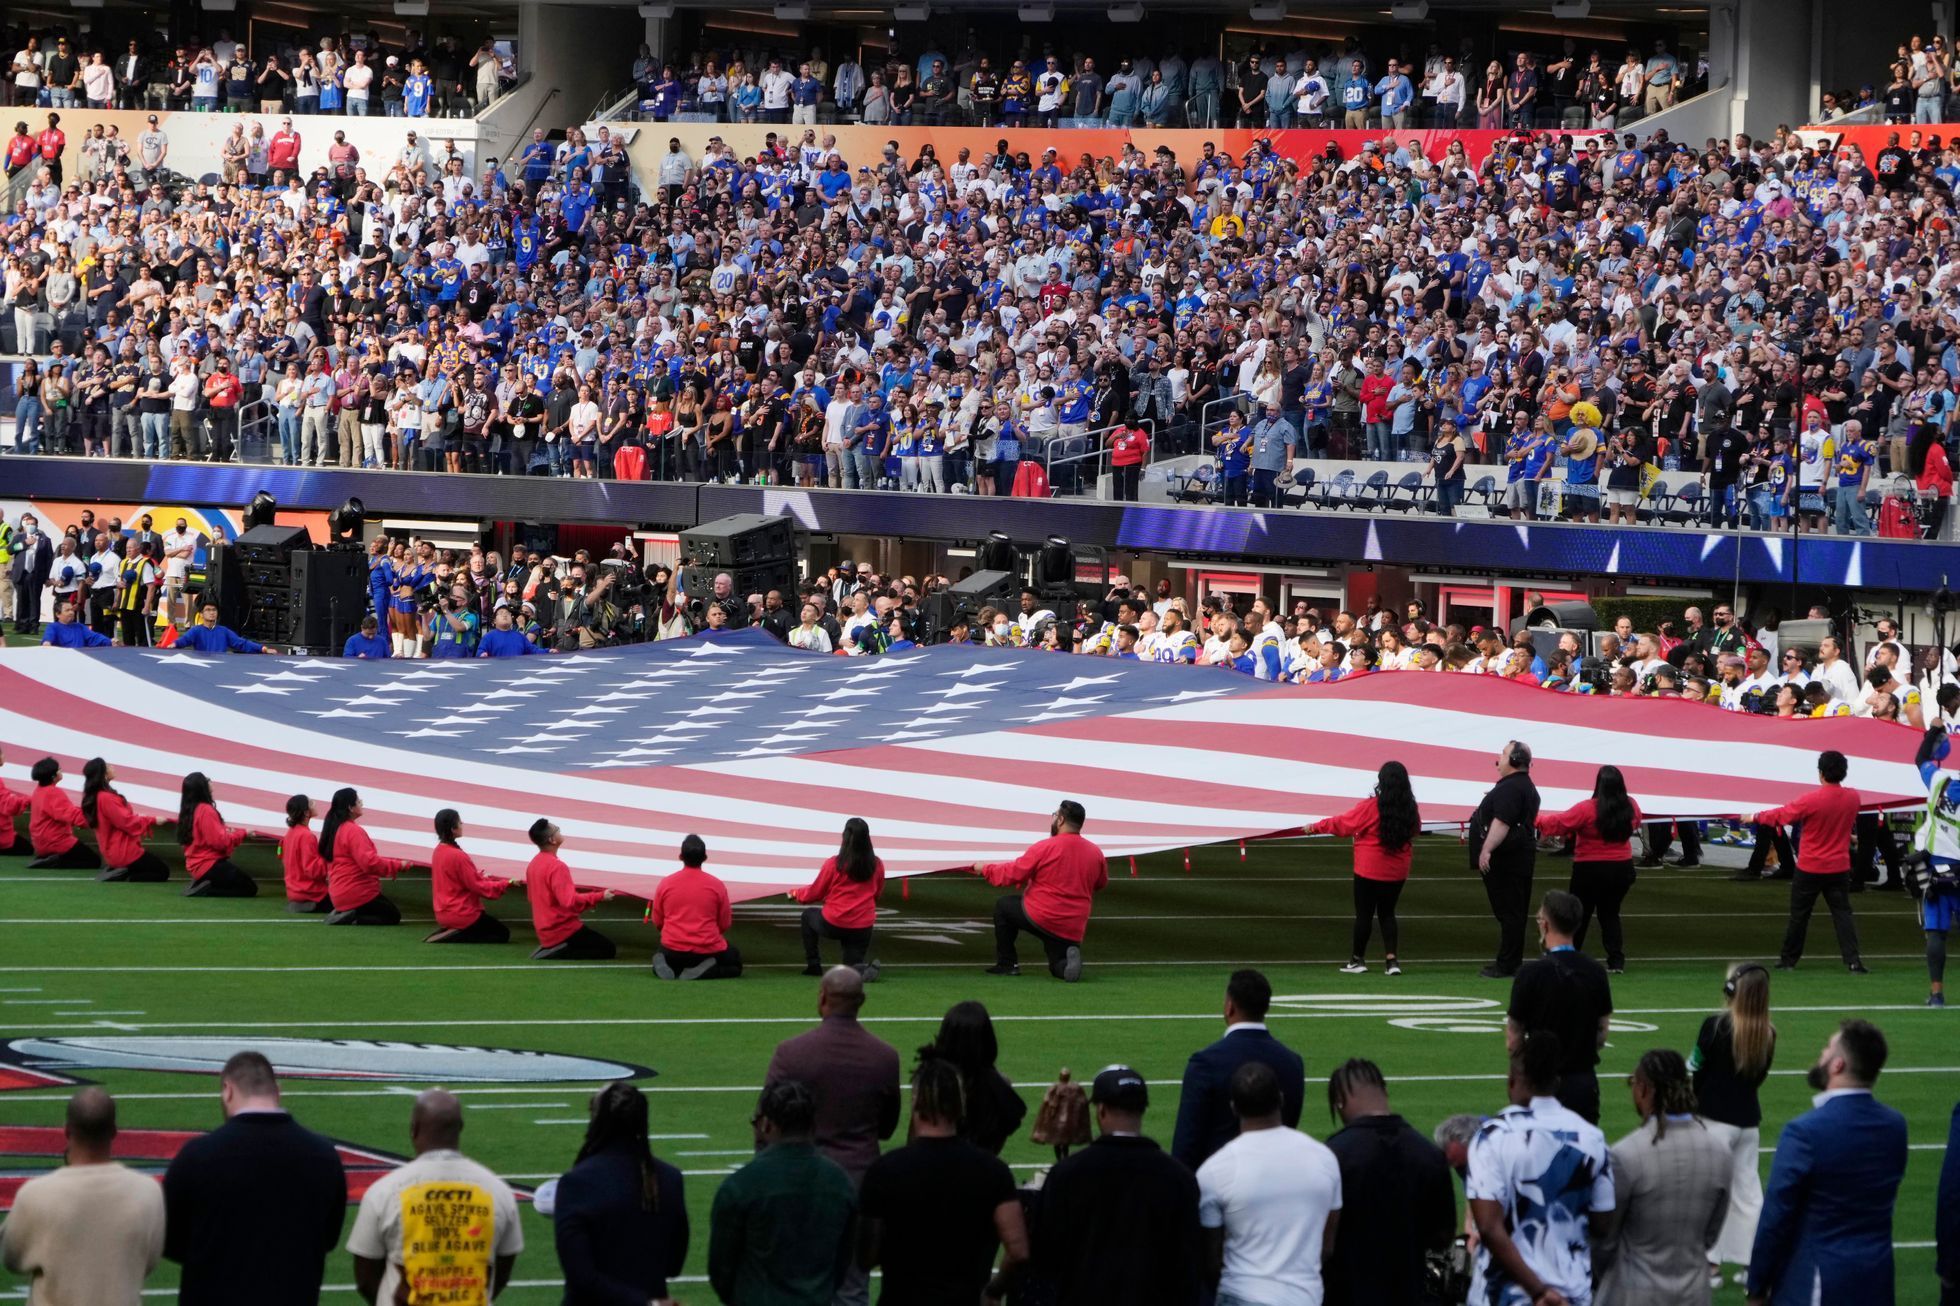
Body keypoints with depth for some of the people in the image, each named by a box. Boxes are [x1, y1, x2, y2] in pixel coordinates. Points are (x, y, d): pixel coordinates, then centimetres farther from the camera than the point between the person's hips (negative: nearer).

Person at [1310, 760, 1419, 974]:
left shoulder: (1371, 807, -18)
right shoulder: (1411, 810, -5)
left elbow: (1342, 824, -11)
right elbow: (1414, 831, 9)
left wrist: (1315, 827, 2)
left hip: (1369, 870, -4)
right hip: (1397, 872, 4)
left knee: (1364, 913, 8)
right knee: (1387, 913, 14)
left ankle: (1358, 959, 16)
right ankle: (1391, 960, 3)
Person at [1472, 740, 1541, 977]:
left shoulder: (1510, 788, -17)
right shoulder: (1525, 786, 19)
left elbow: (1502, 822, -26)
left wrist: (1487, 850, -28)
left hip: (1506, 859, -11)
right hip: (1520, 855, 11)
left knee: (1508, 911, -8)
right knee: (1512, 911, 14)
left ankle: (1507, 965, -7)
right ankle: (1511, 962, 20)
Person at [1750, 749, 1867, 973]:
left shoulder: (1811, 800, -19)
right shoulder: (1853, 798, -4)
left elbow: (1782, 815, -6)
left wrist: (1756, 817, 11)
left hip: (1810, 869, -3)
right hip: (1839, 868, 3)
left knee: (1799, 915, 10)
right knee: (1842, 913, 2)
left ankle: (1789, 959, 21)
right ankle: (1853, 961, -11)